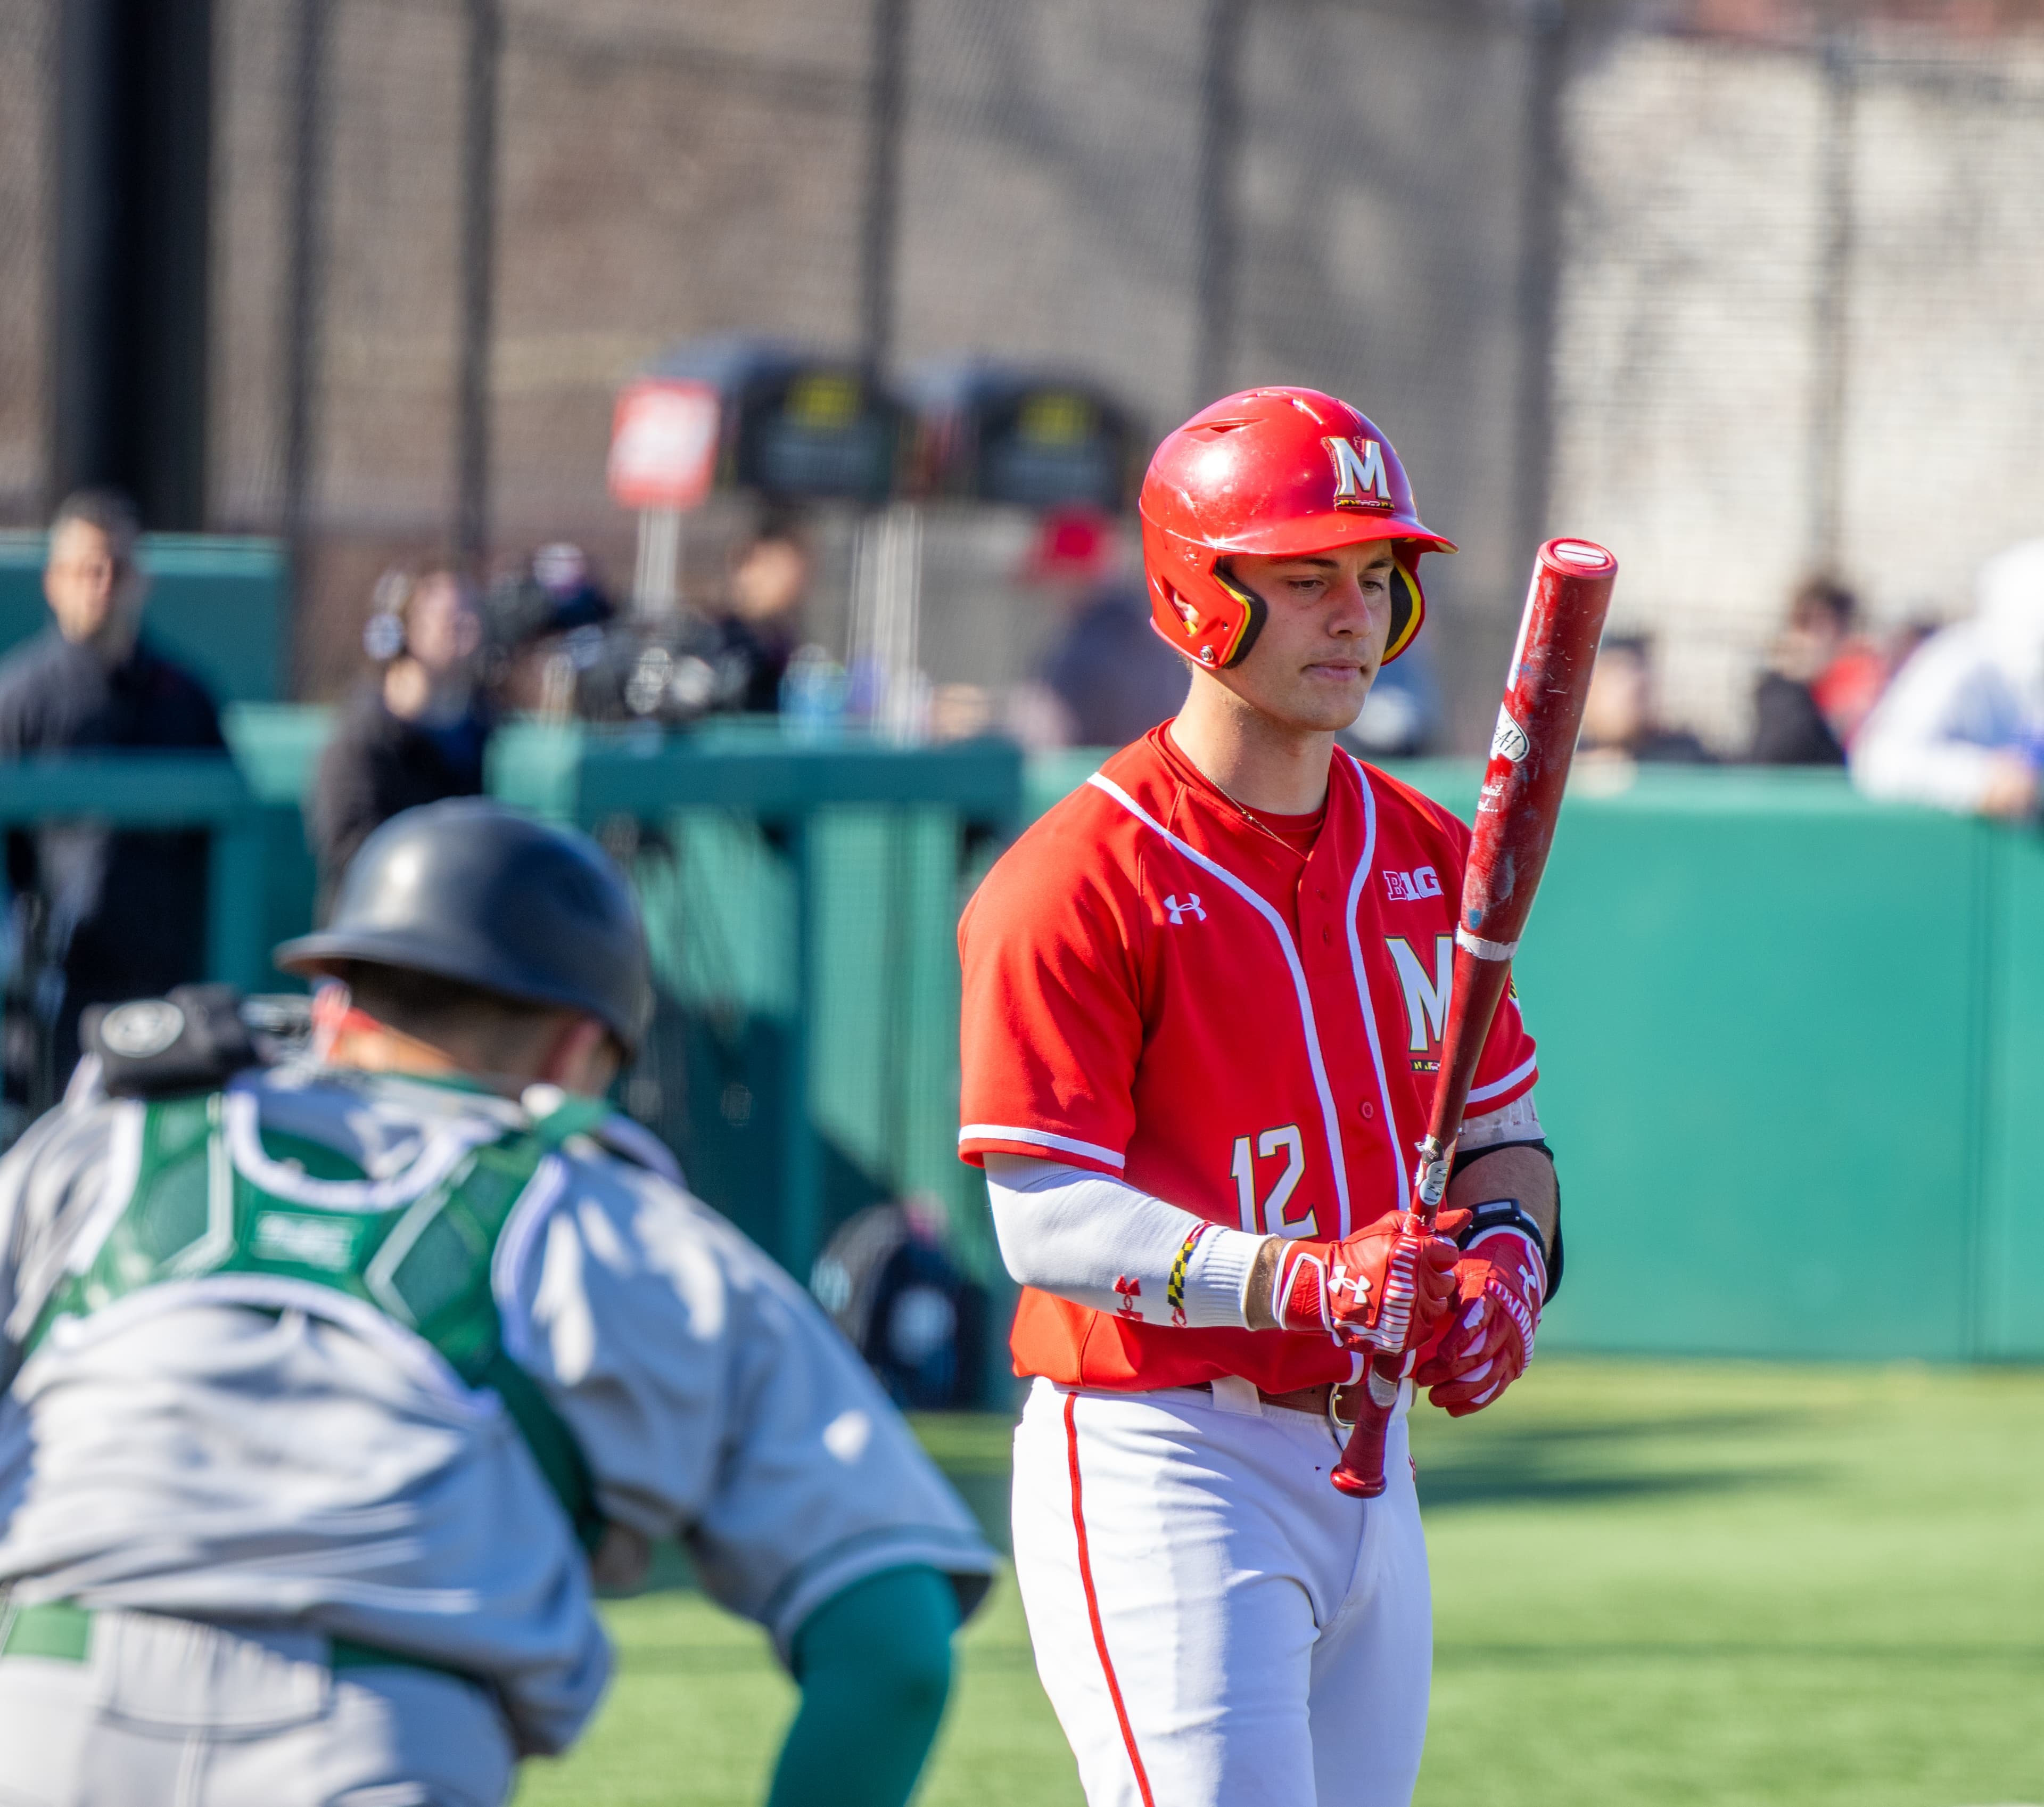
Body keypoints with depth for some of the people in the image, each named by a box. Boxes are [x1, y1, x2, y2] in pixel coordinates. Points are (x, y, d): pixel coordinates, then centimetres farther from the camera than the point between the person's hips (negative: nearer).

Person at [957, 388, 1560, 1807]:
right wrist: (1297, 1283, -30)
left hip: (1362, 1463, 8)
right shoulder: (1078, 882, -13)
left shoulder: (1424, 857, 10)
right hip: (1155, 1463, -8)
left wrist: (1505, 1249, -6)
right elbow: (1050, 1219, -17)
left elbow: (1500, 1121, 17)